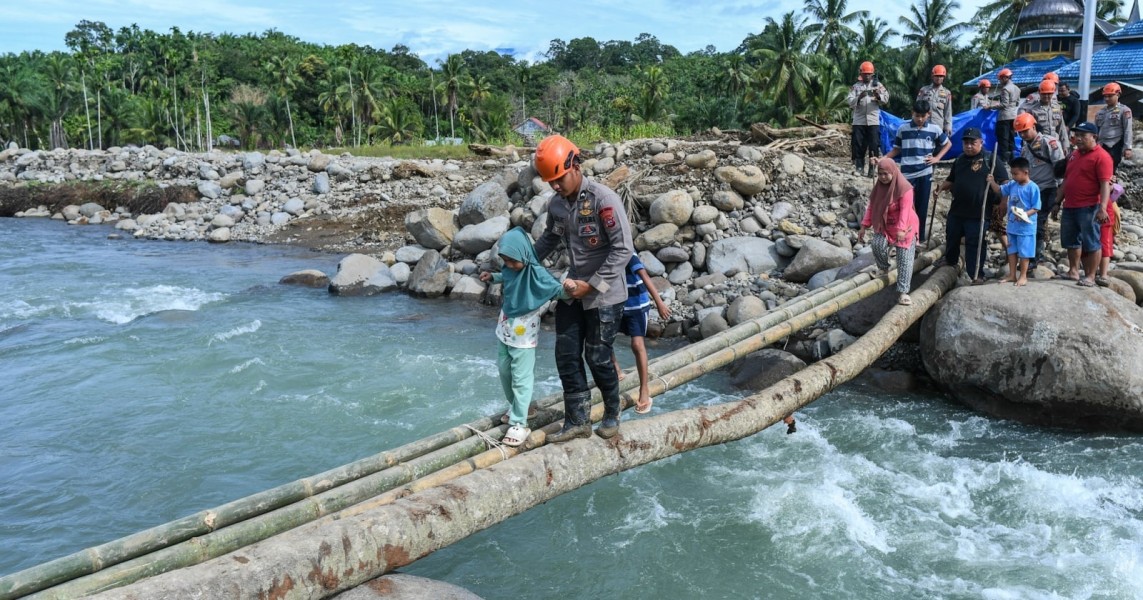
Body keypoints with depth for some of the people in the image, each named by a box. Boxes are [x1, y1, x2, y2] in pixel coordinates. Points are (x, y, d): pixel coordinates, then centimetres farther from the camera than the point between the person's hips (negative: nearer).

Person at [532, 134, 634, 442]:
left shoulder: (604, 200, -20)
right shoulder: (556, 203, 0)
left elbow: (623, 250, -21)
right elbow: (549, 239, 19)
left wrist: (592, 284, -21)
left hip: (604, 293, -6)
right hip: (573, 290, 6)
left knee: (597, 357, 2)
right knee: (566, 356, 5)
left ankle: (612, 413, 27)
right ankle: (577, 421, 18)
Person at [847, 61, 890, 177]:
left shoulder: (878, 85, 9)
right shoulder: (856, 86, 7)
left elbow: (886, 99, 1)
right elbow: (849, 101, -4)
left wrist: (879, 96, -20)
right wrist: (859, 98, -23)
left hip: (873, 121, 0)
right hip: (859, 121, 0)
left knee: (874, 145, -4)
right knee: (858, 145, 1)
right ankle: (859, 168, 8)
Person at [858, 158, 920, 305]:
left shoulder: (904, 188, -20)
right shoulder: (878, 187, -1)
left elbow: (905, 210, -27)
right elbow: (871, 207, 3)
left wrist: (901, 230, -37)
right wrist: (864, 227, -2)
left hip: (905, 228, -5)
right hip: (884, 225, 5)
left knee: (904, 260, -5)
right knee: (877, 245, -23)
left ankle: (903, 292, -2)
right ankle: (884, 269, 7)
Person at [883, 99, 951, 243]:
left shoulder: (934, 129, 1)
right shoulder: (903, 129, 0)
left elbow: (948, 144, 15)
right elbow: (896, 149, 8)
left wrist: (937, 158, 2)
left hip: (925, 173, 1)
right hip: (907, 174, -1)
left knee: (922, 205, 8)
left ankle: (920, 235, 18)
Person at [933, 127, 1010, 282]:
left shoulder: (990, 159, -7)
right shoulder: (960, 160, 12)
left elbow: (1004, 181, -8)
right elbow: (951, 180, 22)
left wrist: (1001, 202, -19)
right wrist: (940, 188, 3)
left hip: (978, 212, -6)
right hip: (957, 209, 6)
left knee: (975, 243, -4)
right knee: (952, 236, 21)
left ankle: (976, 274, 3)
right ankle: (950, 260, 45)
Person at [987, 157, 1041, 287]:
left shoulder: (1033, 187, -16)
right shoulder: (1012, 185, 3)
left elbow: (1036, 208, -15)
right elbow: (999, 190, 15)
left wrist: (1024, 214, -30)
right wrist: (992, 182, -3)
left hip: (1026, 227, -7)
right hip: (1012, 225, 7)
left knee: (1024, 252, 4)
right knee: (1012, 250, 15)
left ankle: (1023, 276, 14)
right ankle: (1012, 275, 25)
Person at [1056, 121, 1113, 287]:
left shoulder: (1101, 156, -10)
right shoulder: (1074, 154, 15)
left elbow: (1105, 184, -18)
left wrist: (1102, 208, -26)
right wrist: (1058, 202, 21)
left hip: (1089, 208, -8)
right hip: (1069, 207, 8)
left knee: (1091, 243, -2)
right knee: (1071, 241, 15)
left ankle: (1090, 276, 3)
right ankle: (1073, 271, 26)